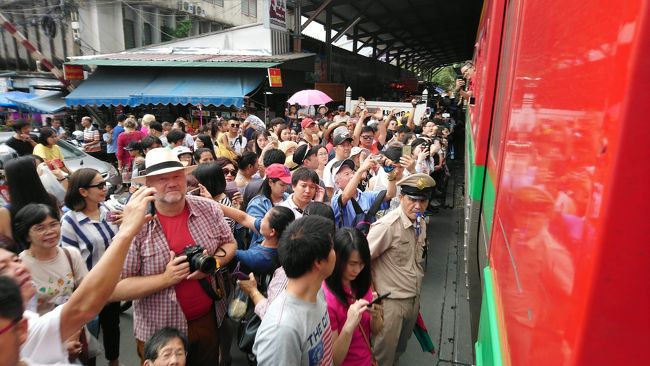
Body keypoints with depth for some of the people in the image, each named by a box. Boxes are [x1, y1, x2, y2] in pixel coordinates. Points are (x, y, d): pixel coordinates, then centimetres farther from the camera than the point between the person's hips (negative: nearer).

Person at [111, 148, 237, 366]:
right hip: (159, 332, -3)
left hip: (208, 320, 3)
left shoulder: (209, 209, -8)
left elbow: (229, 244, 5)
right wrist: (165, 278, -25)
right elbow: (115, 289, -16)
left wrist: (214, 262, -15)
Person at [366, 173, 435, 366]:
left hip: (414, 299, 7)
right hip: (391, 302, -7)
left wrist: (416, 295, 17)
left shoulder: (421, 224, 1)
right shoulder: (387, 226, -25)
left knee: (399, 349, 26)